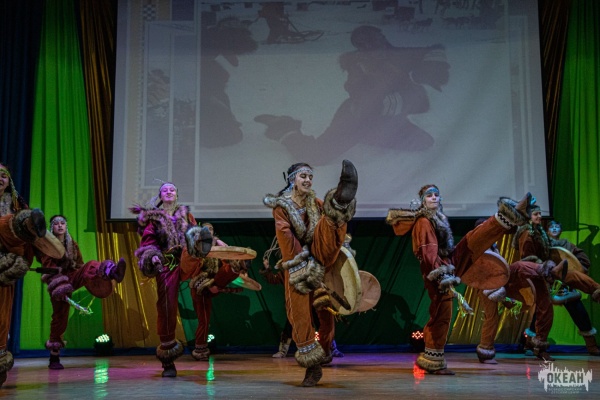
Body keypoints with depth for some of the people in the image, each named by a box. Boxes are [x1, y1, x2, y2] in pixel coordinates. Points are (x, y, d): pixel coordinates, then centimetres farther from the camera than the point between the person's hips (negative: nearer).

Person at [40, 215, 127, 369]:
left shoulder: (72, 244, 15)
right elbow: (47, 265, -9)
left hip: (72, 276, 3)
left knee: (91, 266, -28)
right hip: (56, 280, -3)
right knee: (60, 316, -6)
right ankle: (54, 357, 4)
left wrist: (84, 281, 3)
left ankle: (113, 272, -65)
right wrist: (60, 285, -20)